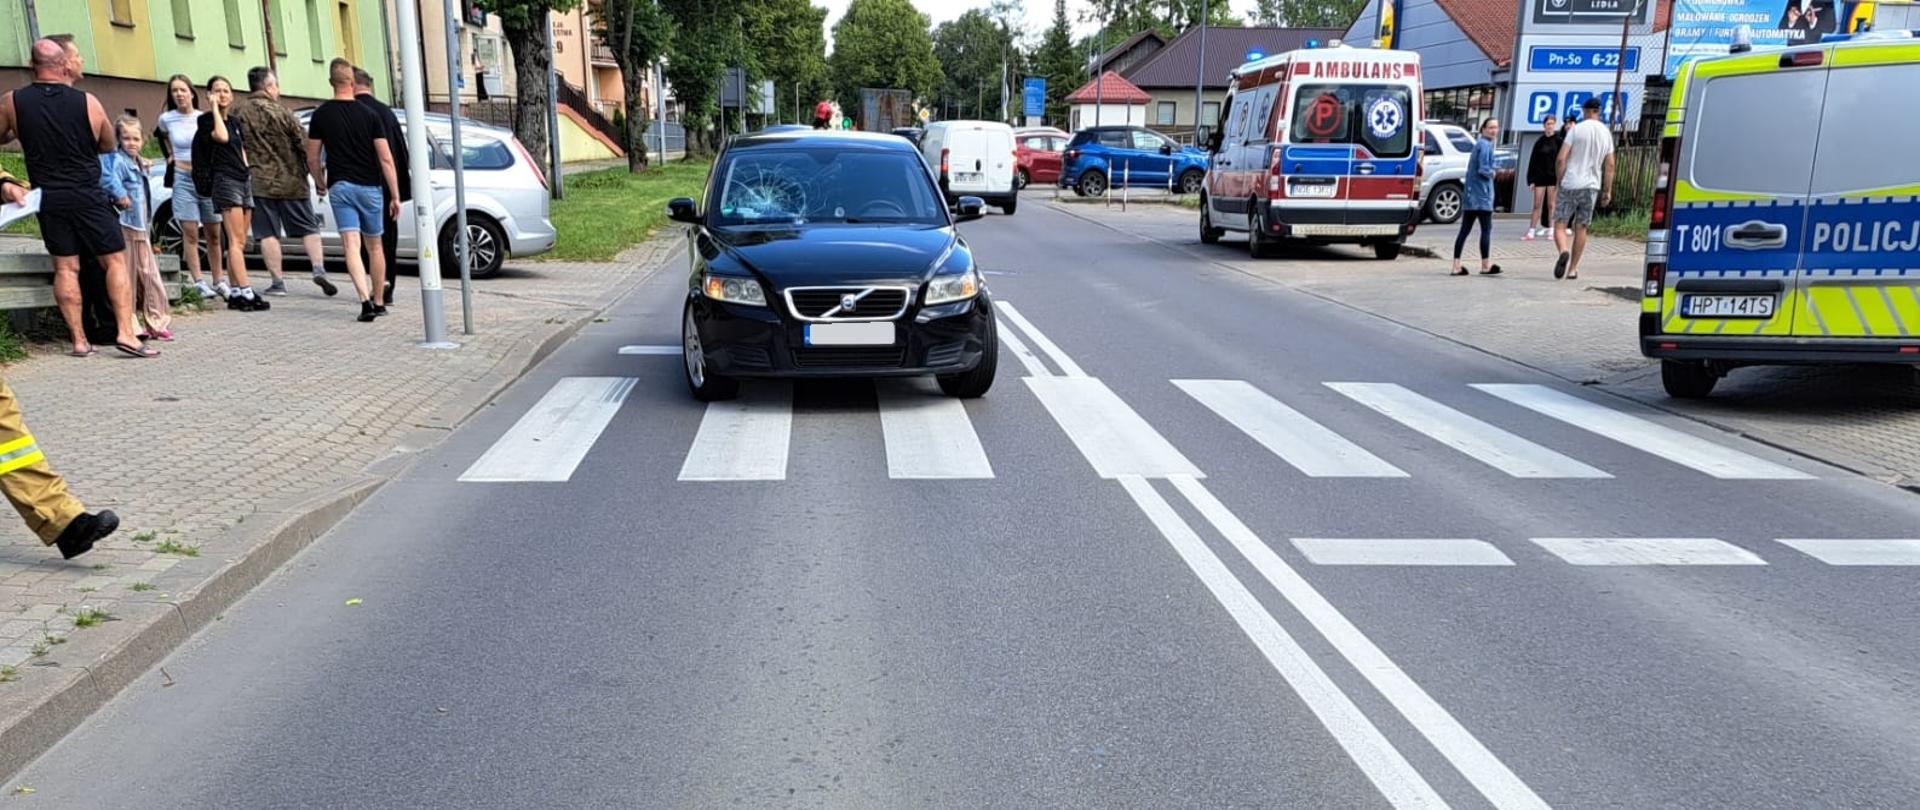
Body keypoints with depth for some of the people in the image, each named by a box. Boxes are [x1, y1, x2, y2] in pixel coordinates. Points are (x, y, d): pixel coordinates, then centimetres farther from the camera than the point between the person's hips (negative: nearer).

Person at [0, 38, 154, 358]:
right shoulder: (87, 102, -7)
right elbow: (109, 145, 6)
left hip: (48, 197, 3)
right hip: (88, 196, -2)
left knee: (65, 267, 6)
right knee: (115, 261, 2)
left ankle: (79, 340, 5)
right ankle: (125, 332, -8)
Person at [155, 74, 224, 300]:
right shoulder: (166, 119, 2)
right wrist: (169, 155, 16)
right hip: (183, 179, 0)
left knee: (214, 233, 5)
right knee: (190, 233, -5)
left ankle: (218, 281, 13)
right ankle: (199, 283, -5)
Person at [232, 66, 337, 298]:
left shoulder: (238, 113, 1)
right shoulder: (282, 112, -3)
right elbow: (304, 145, -4)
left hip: (258, 183, 1)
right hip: (290, 181, -1)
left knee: (268, 233, 3)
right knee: (308, 228, 8)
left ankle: (278, 282, 2)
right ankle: (319, 269, -7)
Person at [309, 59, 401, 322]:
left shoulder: (321, 115, 1)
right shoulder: (369, 114, -2)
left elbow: (312, 158, 4)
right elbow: (386, 158, -6)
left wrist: (321, 184, 22)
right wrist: (395, 195, -3)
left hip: (339, 186, 0)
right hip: (370, 187, 0)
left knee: (351, 245, -7)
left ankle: (365, 300, -24)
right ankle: (378, 302, 19)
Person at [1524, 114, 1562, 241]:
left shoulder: (1559, 140, 1)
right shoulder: (1539, 143, 7)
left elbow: (1561, 159, -3)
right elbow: (1533, 162, 6)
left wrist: (1560, 178, -11)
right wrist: (1531, 180, 1)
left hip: (1553, 177, -2)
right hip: (1539, 177, 2)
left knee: (1551, 205, 2)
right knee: (1537, 205, 1)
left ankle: (1551, 231, 6)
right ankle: (1531, 232, 1)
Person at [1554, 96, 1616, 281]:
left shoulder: (1576, 129, -4)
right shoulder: (1606, 133, 9)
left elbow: (1561, 159, -10)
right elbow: (1610, 165, 9)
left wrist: (1560, 181, 1)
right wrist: (1608, 191, 13)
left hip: (1570, 184, -4)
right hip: (1592, 186, 4)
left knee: (1559, 224, -1)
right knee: (1581, 227, 9)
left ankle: (1563, 252, -29)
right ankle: (1572, 268, 10)